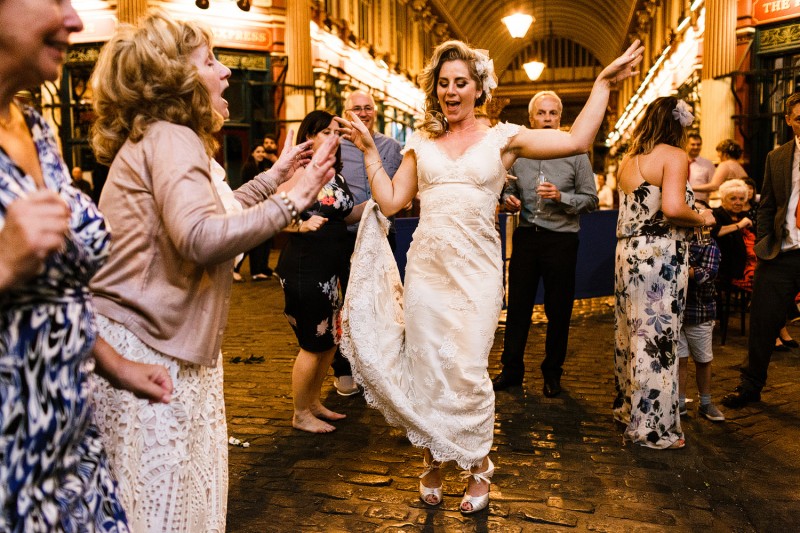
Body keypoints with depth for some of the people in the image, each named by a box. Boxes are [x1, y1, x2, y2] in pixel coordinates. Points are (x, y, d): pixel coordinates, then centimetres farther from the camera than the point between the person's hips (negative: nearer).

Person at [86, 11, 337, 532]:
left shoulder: (165, 139, 17)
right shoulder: (170, 139, -16)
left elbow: (213, 211, 28)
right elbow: (202, 237, -32)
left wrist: (274, 175, 25)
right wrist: (293, 199, -24)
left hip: (166, 344, 10)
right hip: (145, 351, -10)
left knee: (188, 487, 17)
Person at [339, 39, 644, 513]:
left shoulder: (503, 138, 3)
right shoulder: (421, 142, 11)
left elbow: (578, 140, -6)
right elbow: (391, 201, 7)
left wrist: (603, 84, -6)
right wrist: (370, 150, 6)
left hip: (475, 271, -3)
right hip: (426, 269, 3)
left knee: (468, 370, -2)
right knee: (425, 367, 9)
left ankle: (479, 465, 23)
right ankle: (434, 459, 31)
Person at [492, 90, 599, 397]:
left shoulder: (575, 154, 0)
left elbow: (591, 199, -2)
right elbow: (509, 191, 18)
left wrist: (561, 197, -18)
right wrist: (508, 200, -5)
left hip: (561, 238, -2)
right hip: (526, 236, 3)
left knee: (558, 311, 7)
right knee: (517, 306, 7)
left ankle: (552, 373, 23)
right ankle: (512, 369, 20)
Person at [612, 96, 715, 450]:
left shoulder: (628, 159, 14)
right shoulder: (674, 156, -9)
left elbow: (632, 209, 13)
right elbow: (672, 208, -22)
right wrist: (702, 218, -4)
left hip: (627, 253, 8)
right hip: (660, 257, -8)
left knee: (630, 334, 16)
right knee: (657, 340, 0)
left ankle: (627, 408, 30)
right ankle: (653, 428, 9)